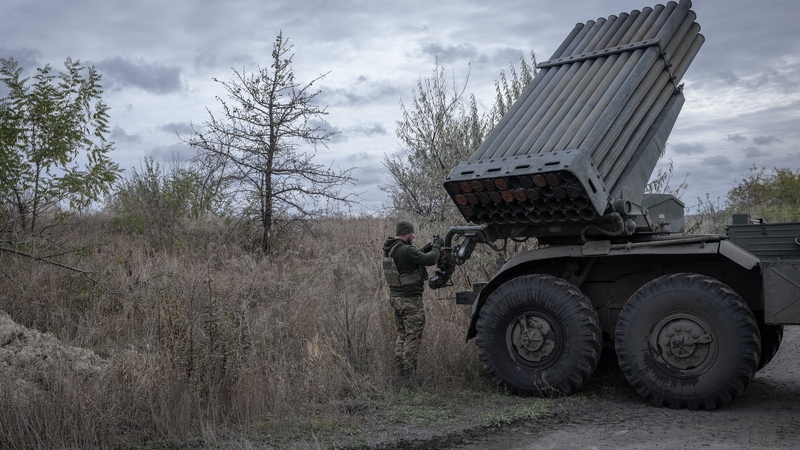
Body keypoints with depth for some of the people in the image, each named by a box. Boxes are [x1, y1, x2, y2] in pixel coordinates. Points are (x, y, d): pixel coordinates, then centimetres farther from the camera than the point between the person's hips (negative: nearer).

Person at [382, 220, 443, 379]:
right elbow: (430, 260, -21)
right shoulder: (405, 250, -21)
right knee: (413, 336, -1)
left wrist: (429, 246, 13)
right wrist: (437, 246, -4)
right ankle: (409, 373, 1)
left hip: (395, 297, 9)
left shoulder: (390, 250, 9)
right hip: (410, 300, -9)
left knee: (402, 335, 18)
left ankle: (400, 371, 21)